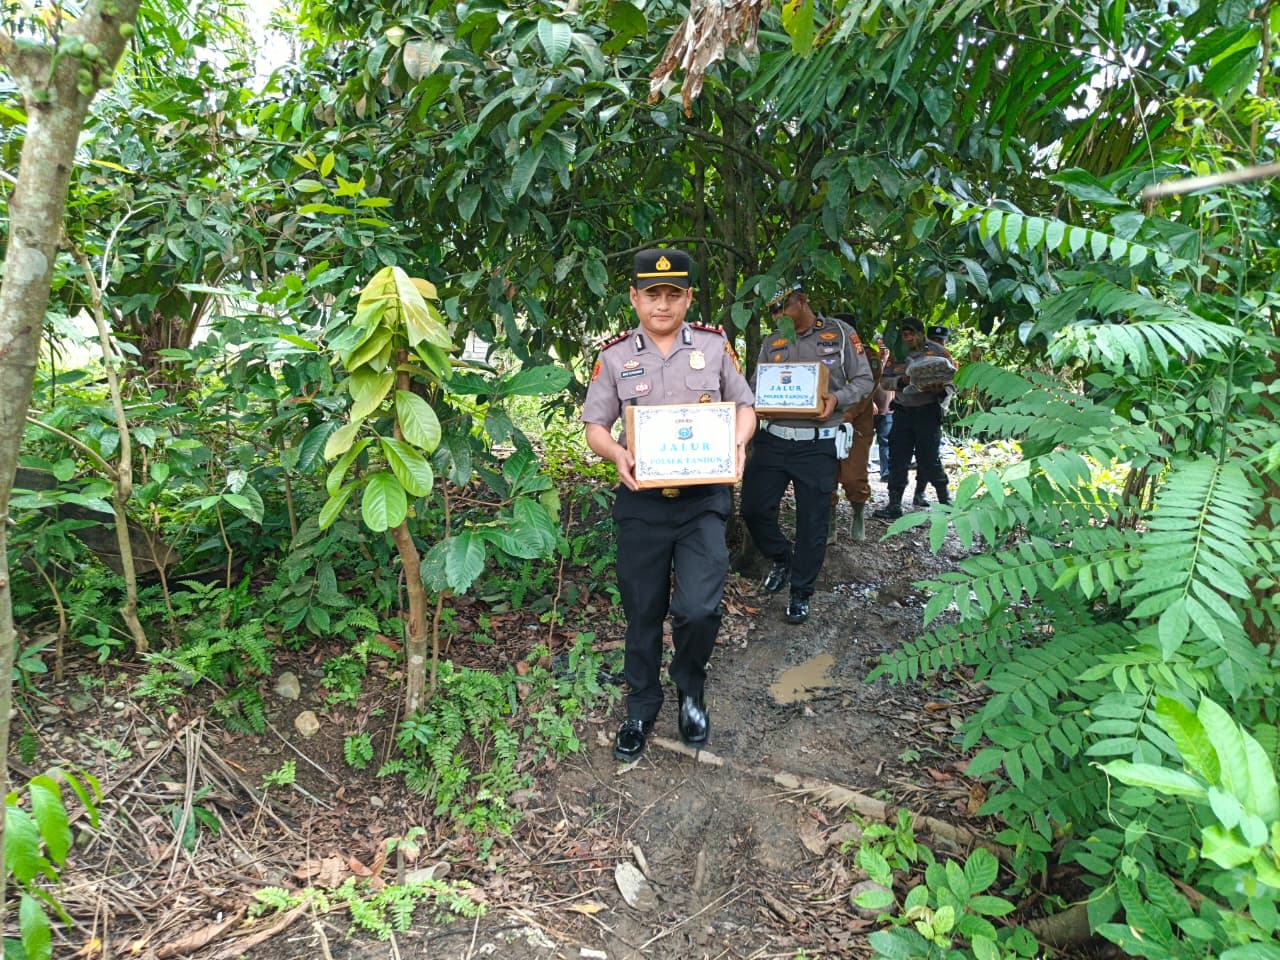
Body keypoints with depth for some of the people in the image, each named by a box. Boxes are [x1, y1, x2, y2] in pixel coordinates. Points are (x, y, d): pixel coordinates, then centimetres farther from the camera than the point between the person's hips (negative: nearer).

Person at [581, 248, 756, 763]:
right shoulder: (615, 356, 2)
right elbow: (595, 426, 4)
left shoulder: (715, 345, 3)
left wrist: (738, 442, -10)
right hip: (642, 500, 1)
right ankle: (641, 707, 33)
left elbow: (744, 406, 11)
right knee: (643, 612, 11)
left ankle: (690, 688, 20)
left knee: (698, 608, -13)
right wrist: (617, 454, -18)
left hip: (704, 497, -1)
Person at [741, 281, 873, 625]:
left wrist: (837, 399, -17)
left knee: (812, 520, 3)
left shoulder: (840, 334, 1)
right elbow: (756, 386, 14)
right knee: (753, 508, 1)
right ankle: (781, 559, 30)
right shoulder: (771, 342, 11)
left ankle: (801, 593, 21)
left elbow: (864, 380, 3)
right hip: (773, 439, 4)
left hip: (816, 444, -3)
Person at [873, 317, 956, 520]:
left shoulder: (938, 352, -1)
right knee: (897, 458, 2)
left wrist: (941, 390, -22)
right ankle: (894, 505, 8)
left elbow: (953, 381, -1)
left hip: (928, 412, -4)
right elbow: (884, 380, 5)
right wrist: (901, 381, -14)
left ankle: (945, 499, 18)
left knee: (929, 457, -2)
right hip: (902, 411, 4)